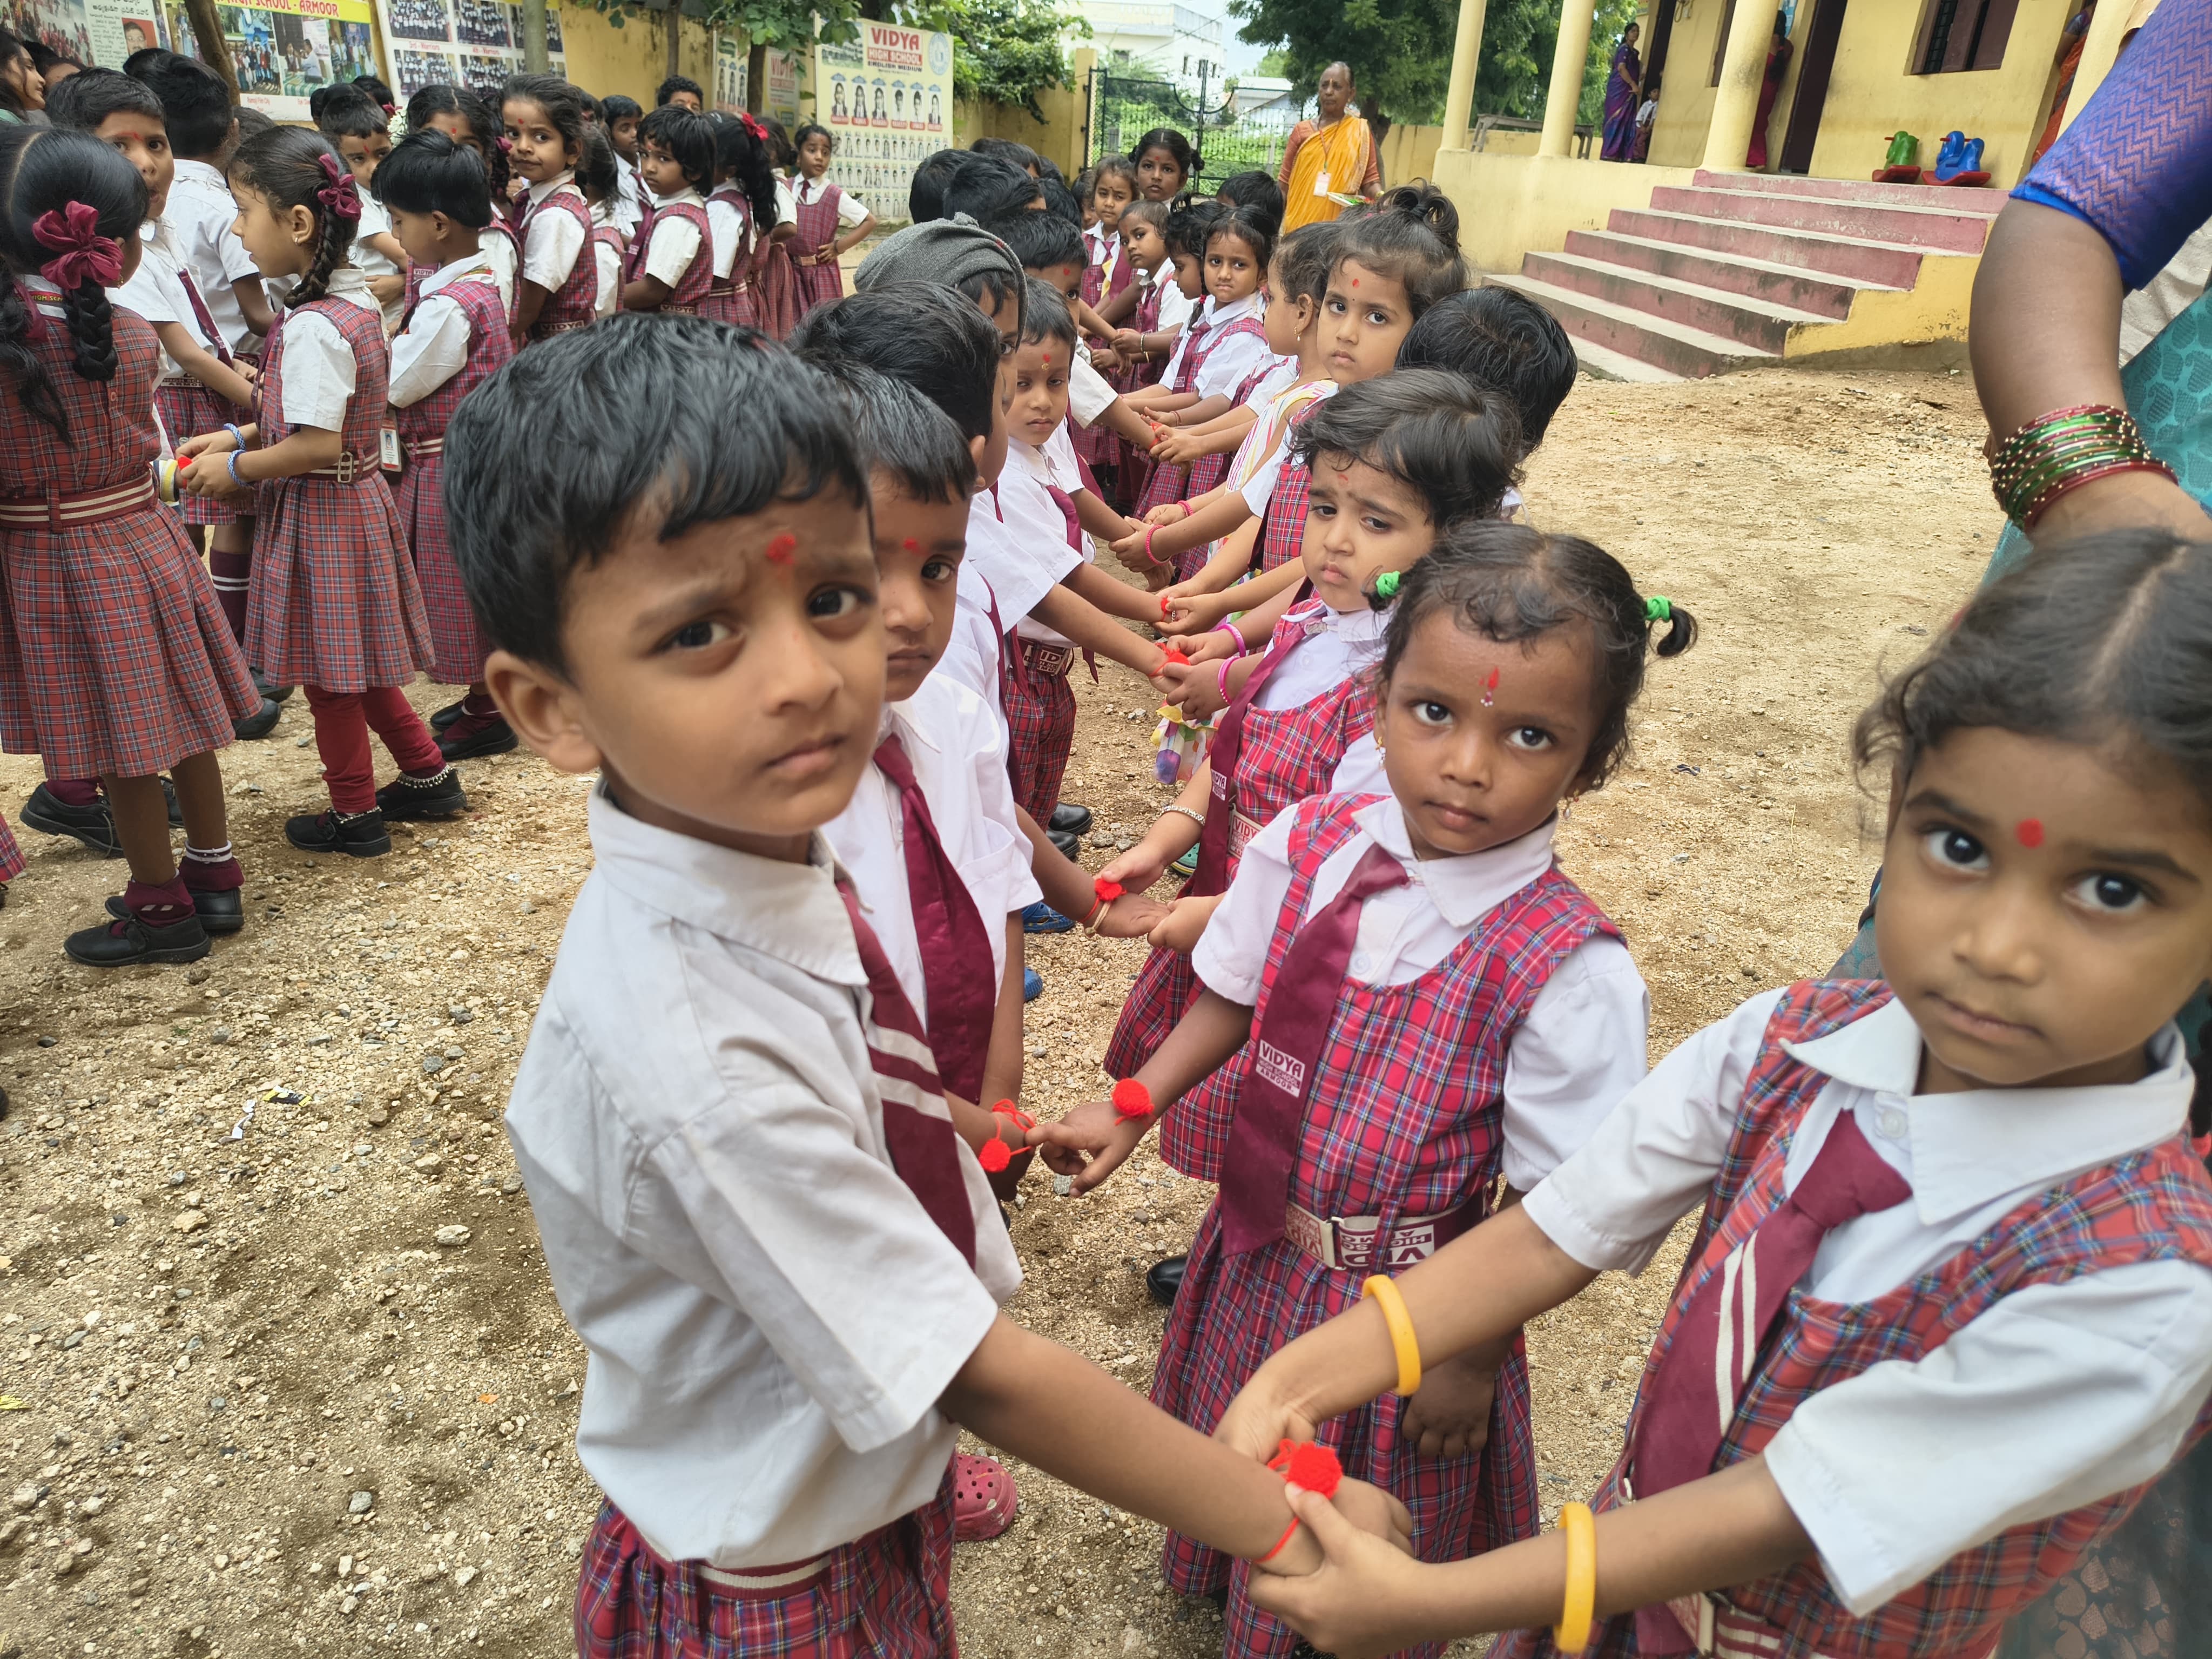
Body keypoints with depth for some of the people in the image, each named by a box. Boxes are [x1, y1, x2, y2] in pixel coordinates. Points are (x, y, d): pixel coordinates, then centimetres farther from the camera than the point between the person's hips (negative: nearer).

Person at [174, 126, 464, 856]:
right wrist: (240, 435, 10)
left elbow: (316, 445, -26)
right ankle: (429, 776, 31)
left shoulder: (311, 327, -23)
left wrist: (236, 468, -11)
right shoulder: (354, 302, 5)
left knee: (330, 673, 6)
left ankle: (355, 818, 20)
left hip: (319, 514, -9)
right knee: (352, 664, 20)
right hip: (354, 497, 9)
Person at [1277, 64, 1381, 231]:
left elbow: (1371, 180, 5)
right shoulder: (1301, 131, 10)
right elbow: (1284, 183, 11)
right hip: (1299, 221, 1)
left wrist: (1381, 197, -16)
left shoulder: (1360, 131, 7)